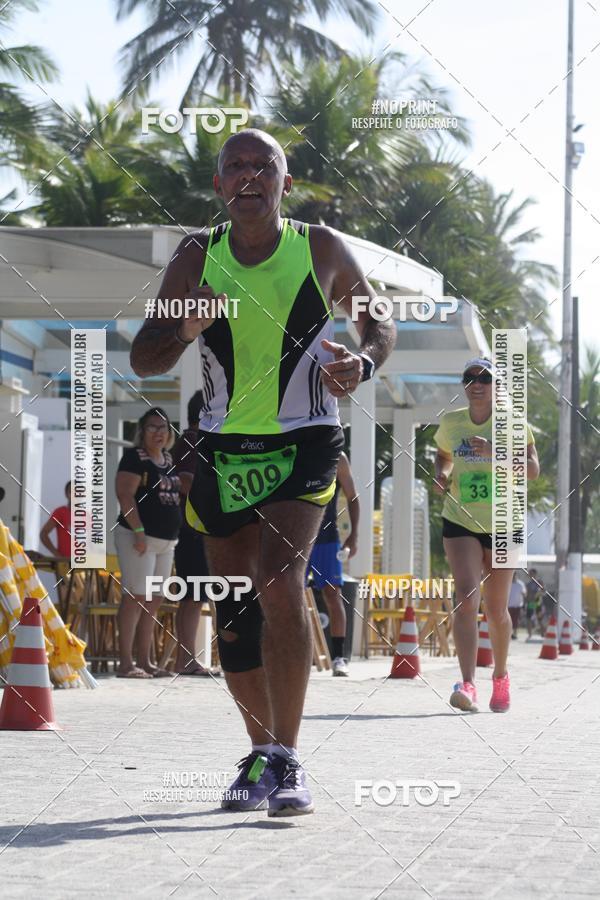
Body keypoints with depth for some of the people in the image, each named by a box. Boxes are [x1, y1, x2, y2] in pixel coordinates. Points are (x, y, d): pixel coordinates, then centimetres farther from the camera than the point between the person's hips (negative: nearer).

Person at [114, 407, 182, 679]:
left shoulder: (168, 459, 16)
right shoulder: (134, 457, -7)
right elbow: (125, 494, -16)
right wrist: (139, 531, -22)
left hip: (166, 540, 8)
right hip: (139, 537, -8)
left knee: (154, 602, 9)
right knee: (135, 597, -11)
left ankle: (144, 661, 13)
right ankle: (125, 663, -12)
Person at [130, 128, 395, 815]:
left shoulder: (321, 248, -4)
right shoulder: (198, 257, 0)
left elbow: (377, 320, 11)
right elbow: (143, 360, 2)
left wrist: (363, 361, -12)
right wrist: (186, 329, -20)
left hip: (304, 442, -3)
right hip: (223, 448, 3)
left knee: (279, 584, -22)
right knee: (233, 609, 7)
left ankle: (286, 759, -18)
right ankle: (261, 753, 23)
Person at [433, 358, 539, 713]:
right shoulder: (450, 423, 1)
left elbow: (533, 469, -16)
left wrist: (495, 453, -29)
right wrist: (441, 474, -2)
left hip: (502, 525, -1)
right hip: (460, 523, 1)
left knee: (496, 609, 7)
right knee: (466, 598, -18)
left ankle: (501, 676, 33)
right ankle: (468, 685, -27)